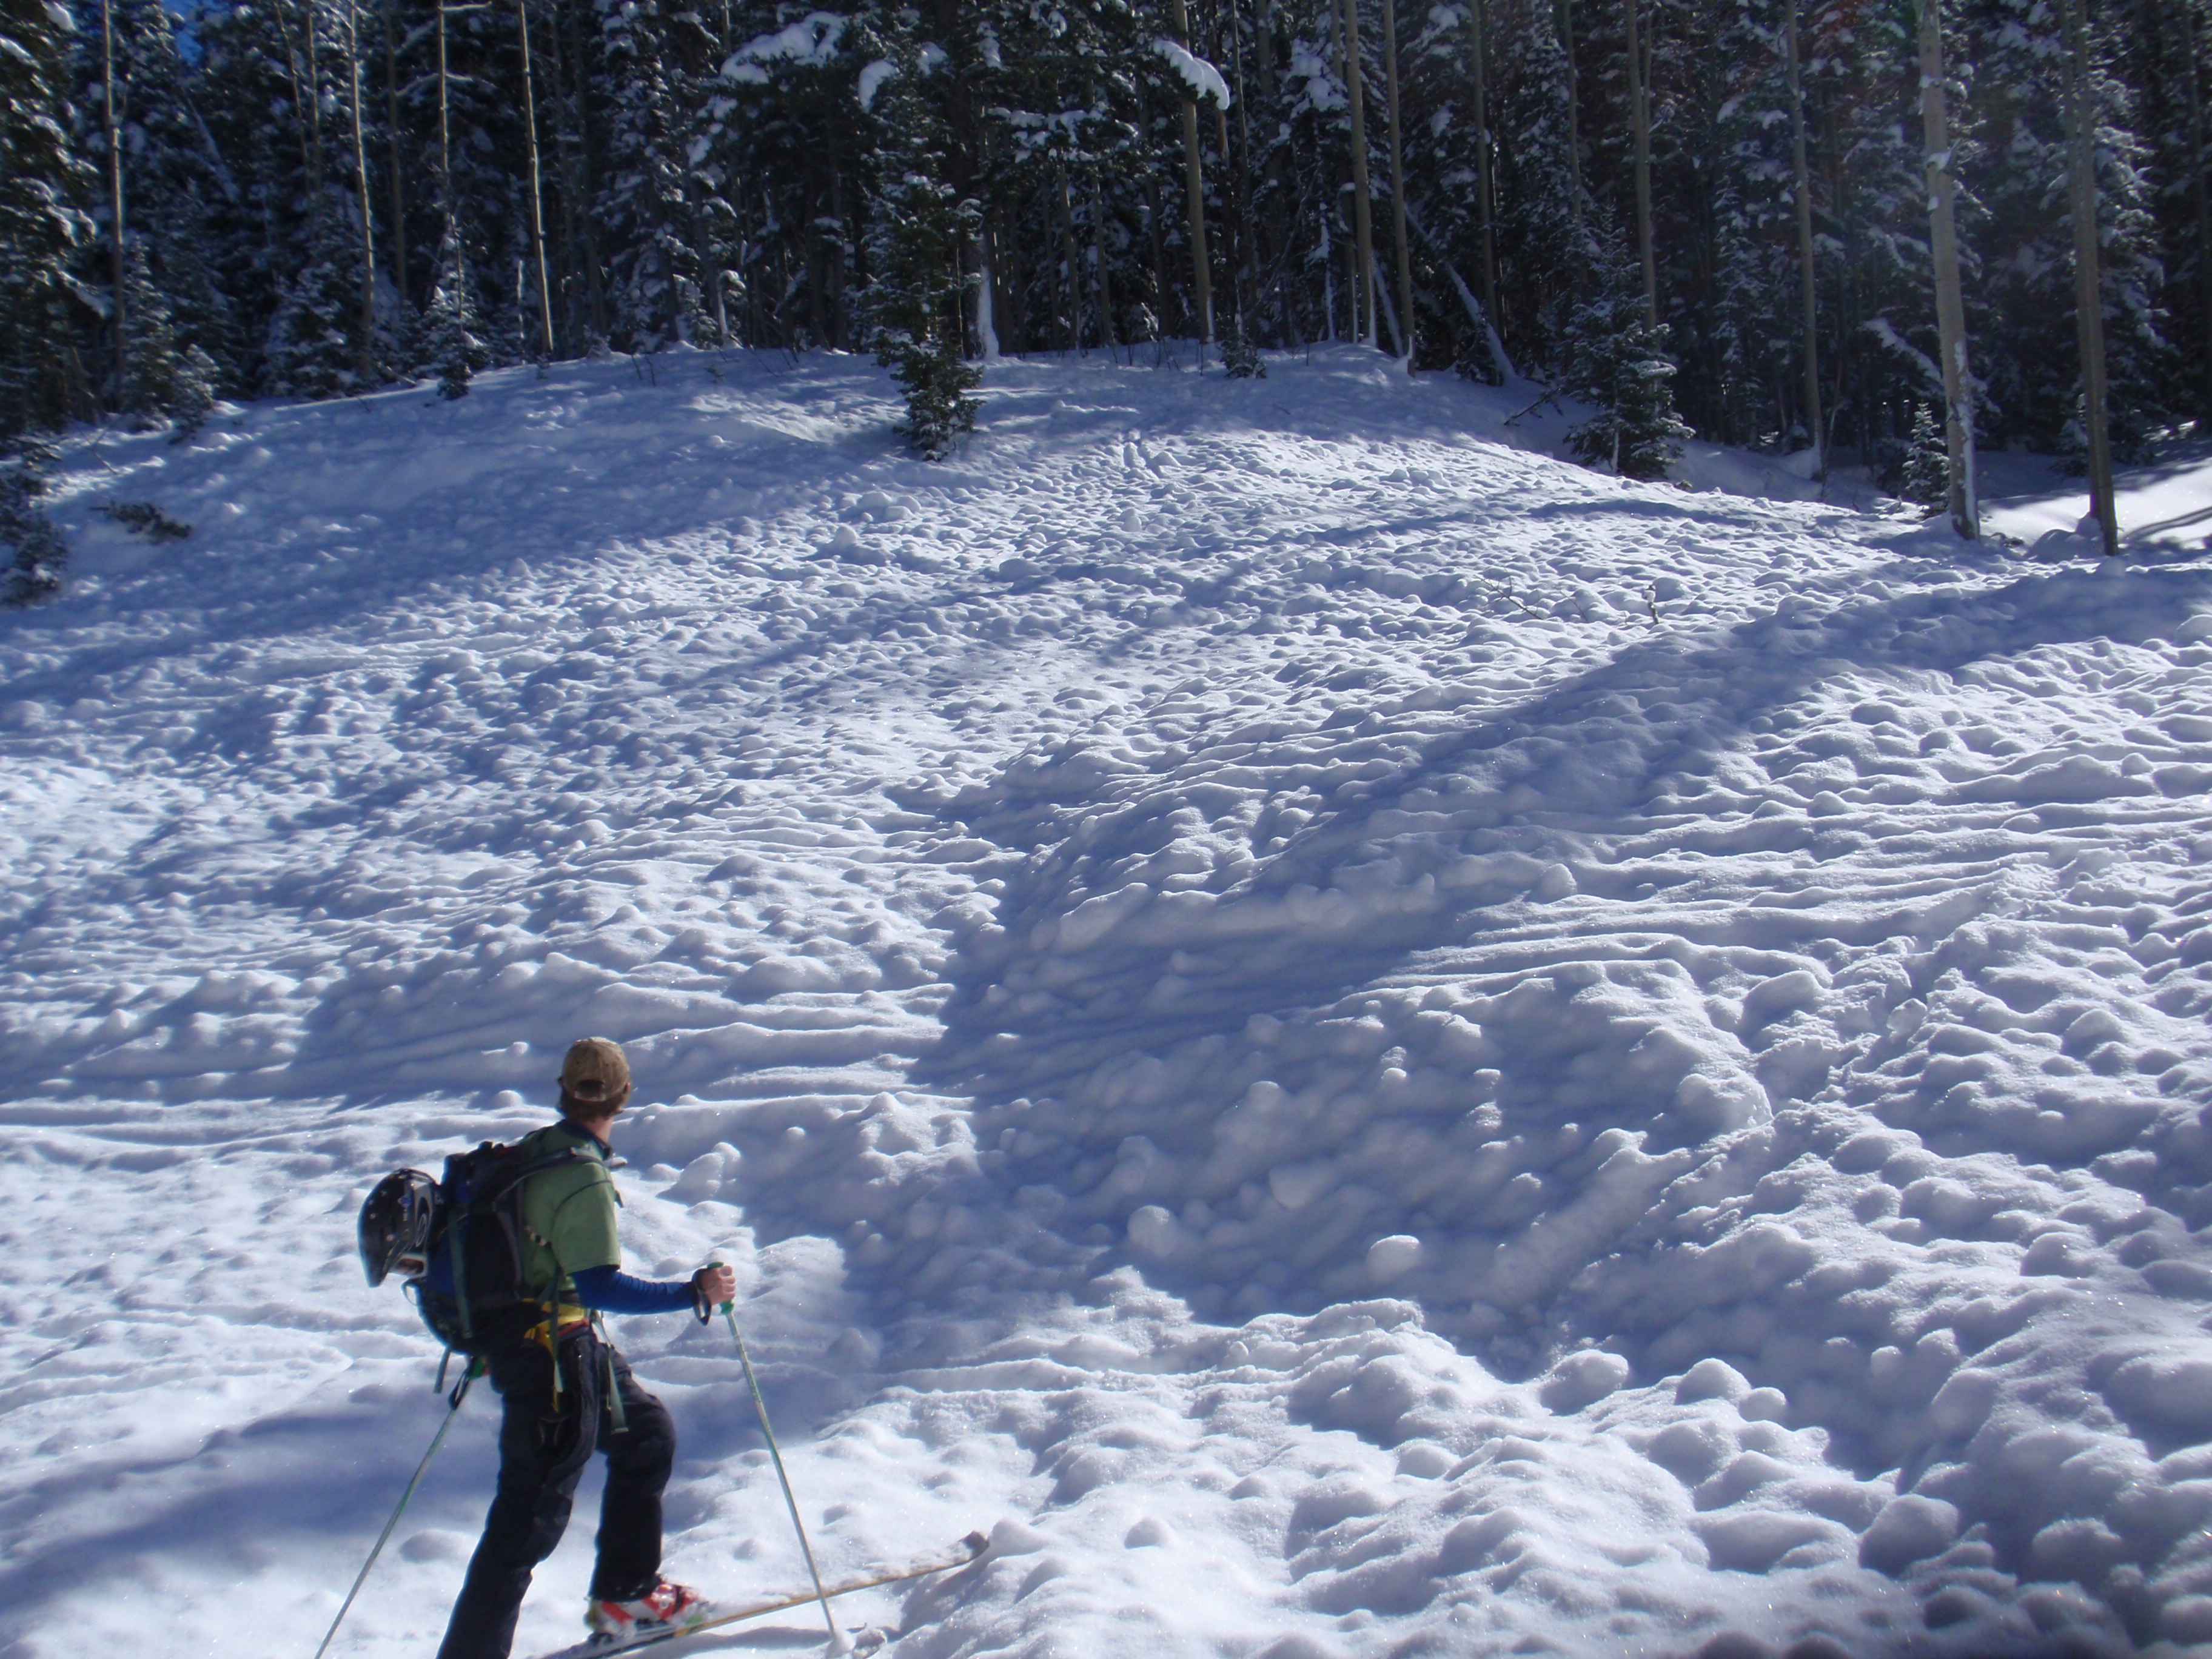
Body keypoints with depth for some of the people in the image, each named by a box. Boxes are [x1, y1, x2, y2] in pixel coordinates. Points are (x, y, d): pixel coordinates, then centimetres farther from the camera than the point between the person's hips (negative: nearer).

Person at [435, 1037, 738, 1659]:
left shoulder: (532, 1151, 5)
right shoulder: (583, 1179, -22)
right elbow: (598, 1285, -26)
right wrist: (694, 1293, -23)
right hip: (553, 1359, -10)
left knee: (648, 1436, 22)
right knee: (532, 1515, -4)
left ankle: (625, 1591, 32)